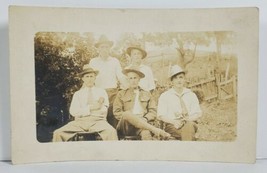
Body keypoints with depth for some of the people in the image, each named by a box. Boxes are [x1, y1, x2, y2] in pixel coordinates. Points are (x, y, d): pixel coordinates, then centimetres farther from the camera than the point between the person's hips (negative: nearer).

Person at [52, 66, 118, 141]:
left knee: (111, 132, -34)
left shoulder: (101, 92, 15)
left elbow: (103, 110, 3)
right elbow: (73, 111, 0)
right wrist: (90, 108, -7)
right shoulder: (77, 94, 16)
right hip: (80, 122, 2)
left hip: (98, 121, -1)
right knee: (58, 133, -21)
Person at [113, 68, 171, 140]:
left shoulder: (147, 94, 23)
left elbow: (153, 112, 14)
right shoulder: (121, 94, 19)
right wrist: (127, 117, -10)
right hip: (126, 126, 0)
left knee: (146, 134, -37)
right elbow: (117, 112, 9)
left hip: (143, 124, 1)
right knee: (127, 114, -37)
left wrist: (145, 119, -7)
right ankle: (156, 130, -37)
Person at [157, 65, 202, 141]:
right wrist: (174, 121, -16)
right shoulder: (164, 96, 11)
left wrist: (187, 119, -12)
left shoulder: (191, 95, 16)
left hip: (190, 124, 2)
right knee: (188, 131, -35)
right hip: (171, 126, -2)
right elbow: (161, 115, 3)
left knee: (189, 125, -35)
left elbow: (197, 113, 10)